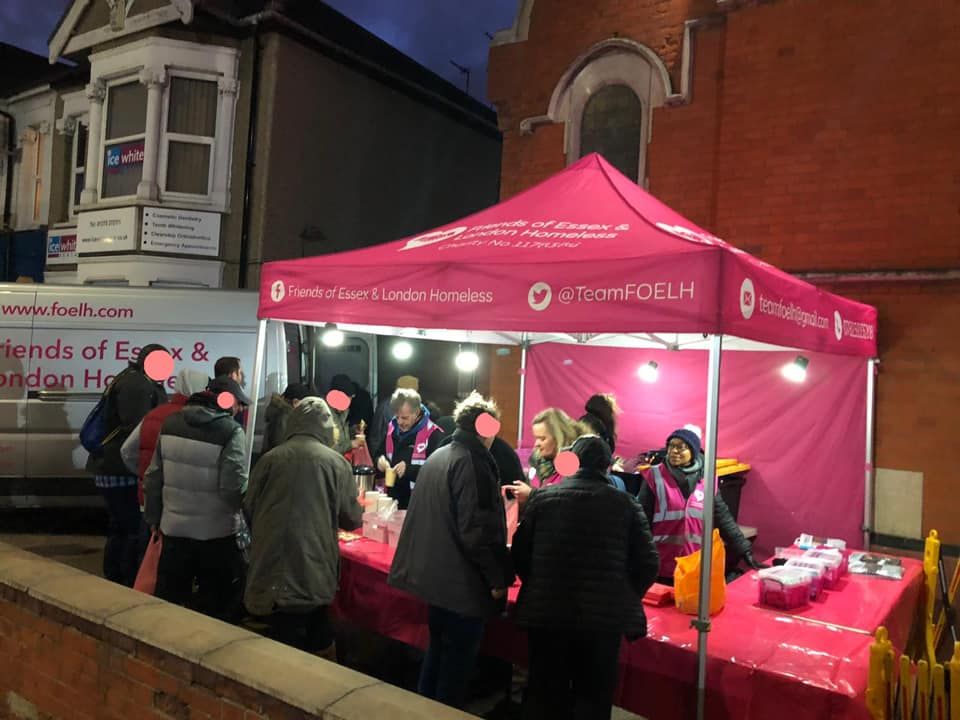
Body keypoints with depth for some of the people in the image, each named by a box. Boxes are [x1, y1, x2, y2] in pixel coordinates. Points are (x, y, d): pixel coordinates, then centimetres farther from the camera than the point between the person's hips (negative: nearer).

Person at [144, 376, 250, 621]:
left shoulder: (170, 424, 2)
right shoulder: (230, 431, -15)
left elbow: (153, 478, 6)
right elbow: (234, 488, -20)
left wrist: (153, 517, 16)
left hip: (173, 529, 5)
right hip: (216, 534, -5)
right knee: (222, 606, 11)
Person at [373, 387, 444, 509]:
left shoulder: (434, 434, -13)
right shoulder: (391, 428, 8)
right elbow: (379, 454, 20)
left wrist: (409, 469, -28)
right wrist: (380, 461, -4)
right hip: (393, 499, 6)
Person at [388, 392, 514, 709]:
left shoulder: (436, 457, 9)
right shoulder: (472, 462, -19)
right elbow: (477, 530, -23)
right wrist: (498, 578, -15)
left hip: (435, 574, 9)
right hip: (463, 582, -9)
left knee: (438, 651, 22)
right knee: (457, 661, 5)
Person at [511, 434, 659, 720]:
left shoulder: (543, 497, 0)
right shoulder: (625, 503, -2)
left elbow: (519, 554, 2)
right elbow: (647, 564, -3)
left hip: (546, 611, 1)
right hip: (604, 616, -1)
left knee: (544, 693, 16)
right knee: (593, 697, 13)